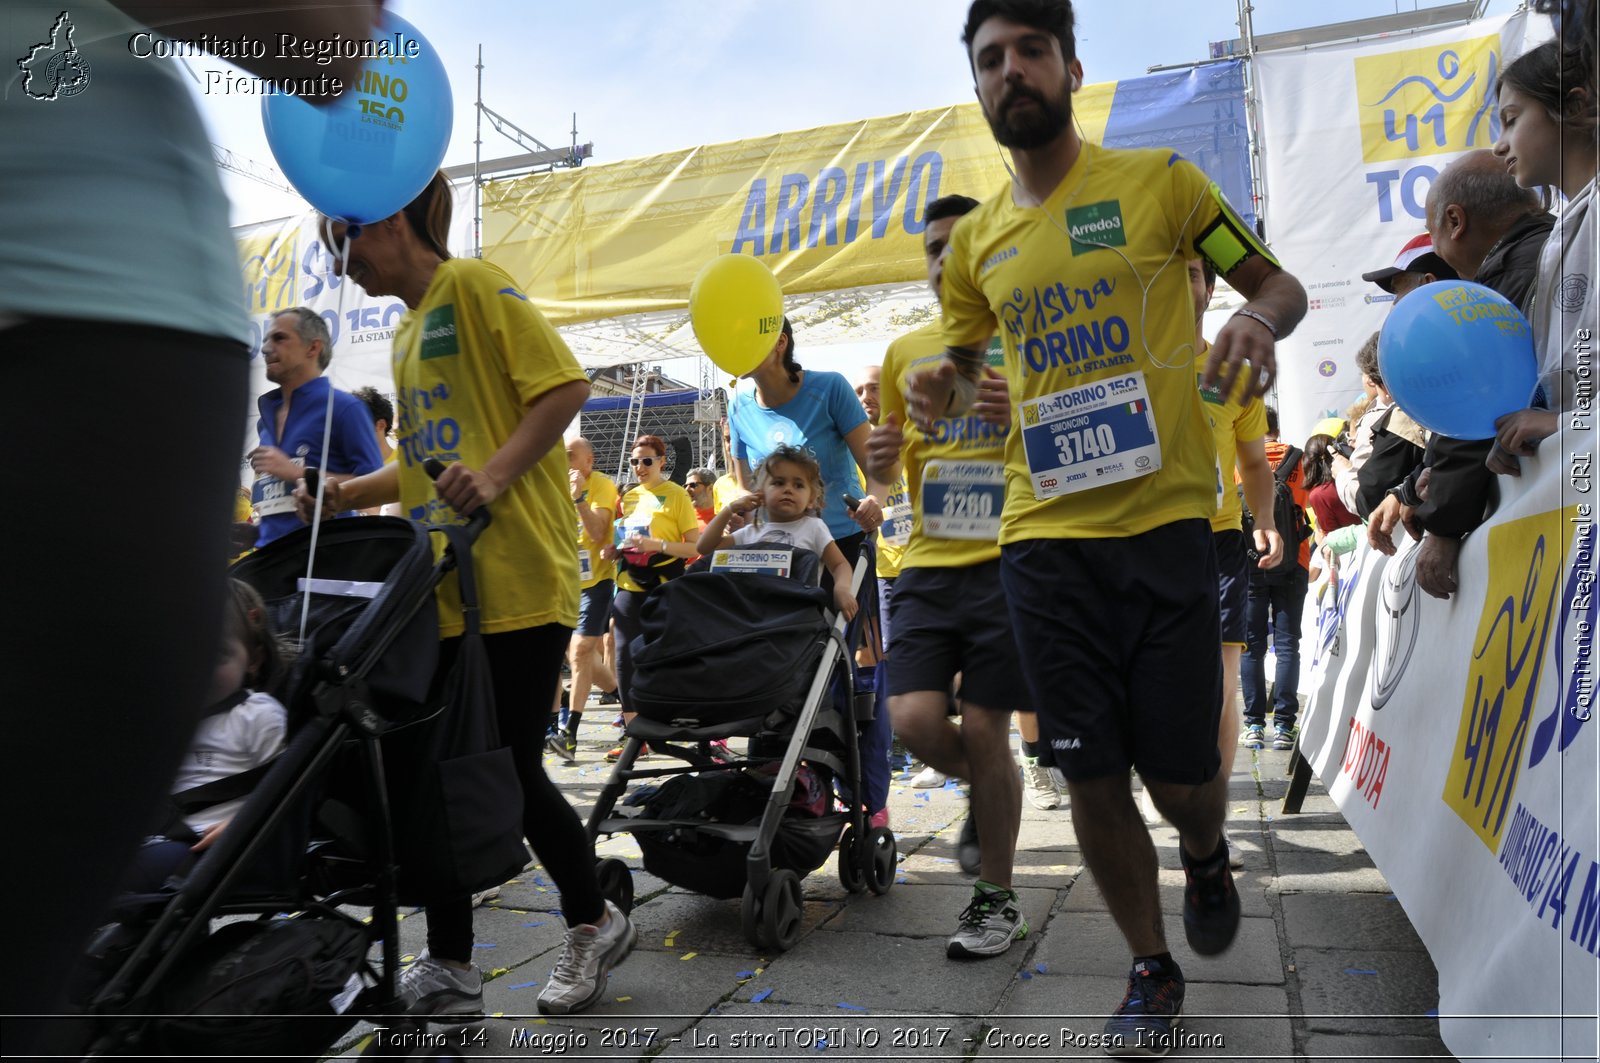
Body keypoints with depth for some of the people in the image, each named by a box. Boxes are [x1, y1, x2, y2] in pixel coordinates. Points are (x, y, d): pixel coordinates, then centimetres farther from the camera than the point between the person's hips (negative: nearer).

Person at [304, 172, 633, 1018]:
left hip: (518, 577, -8)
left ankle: (593, 922, 23)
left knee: (510, 767, -1)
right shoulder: (406, 331, 22)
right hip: (439, 589, 8)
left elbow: (564, 385, -12)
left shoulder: (473, 284, -2)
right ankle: (449, 967, 19)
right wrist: (350, 495, 13)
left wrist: (495, 474, -23)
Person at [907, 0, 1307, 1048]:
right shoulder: (976, 240, 11)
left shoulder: (1159, 179, 2)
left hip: (1165, 521, -2)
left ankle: (1208, 858, 41)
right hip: (1044, 533, 3)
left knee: (1181, 771, 1)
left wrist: (1259, 316, -14)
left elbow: (1280, 282, 10)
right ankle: (1153, 972, 29)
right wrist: (946, 384, 2)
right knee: (1090, 773, 6)